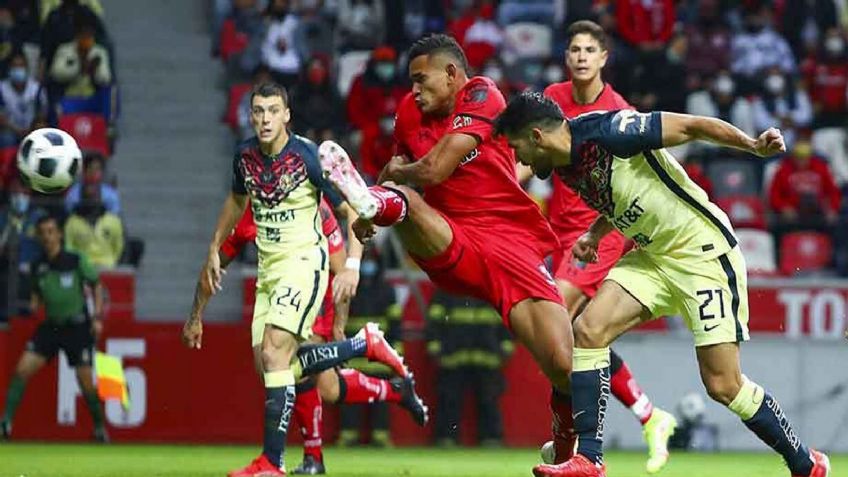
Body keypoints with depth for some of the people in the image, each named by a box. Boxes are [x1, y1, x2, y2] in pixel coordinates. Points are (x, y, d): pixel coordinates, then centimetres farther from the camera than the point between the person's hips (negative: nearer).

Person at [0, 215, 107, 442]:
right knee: (22, 369, -11)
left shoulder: (76, 261, -9)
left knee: (85, 381, -4)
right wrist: (33, 306, -6)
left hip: (77, 327, -3)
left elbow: (96, 286, 2)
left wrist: (97, 317, -6)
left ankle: (100, 428, 17)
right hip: (51, 327, 3)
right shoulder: (38, 267, 2)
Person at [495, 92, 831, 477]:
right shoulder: (566, 168, 4)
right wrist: (593, 235, 8)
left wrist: (753, 146, -32)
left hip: (704, 252, -8)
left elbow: (693, 126, -21)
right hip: (654, 257, 8)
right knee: (588, 330, -10)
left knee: (722, 384, -8)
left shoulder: (604, 132, -22)